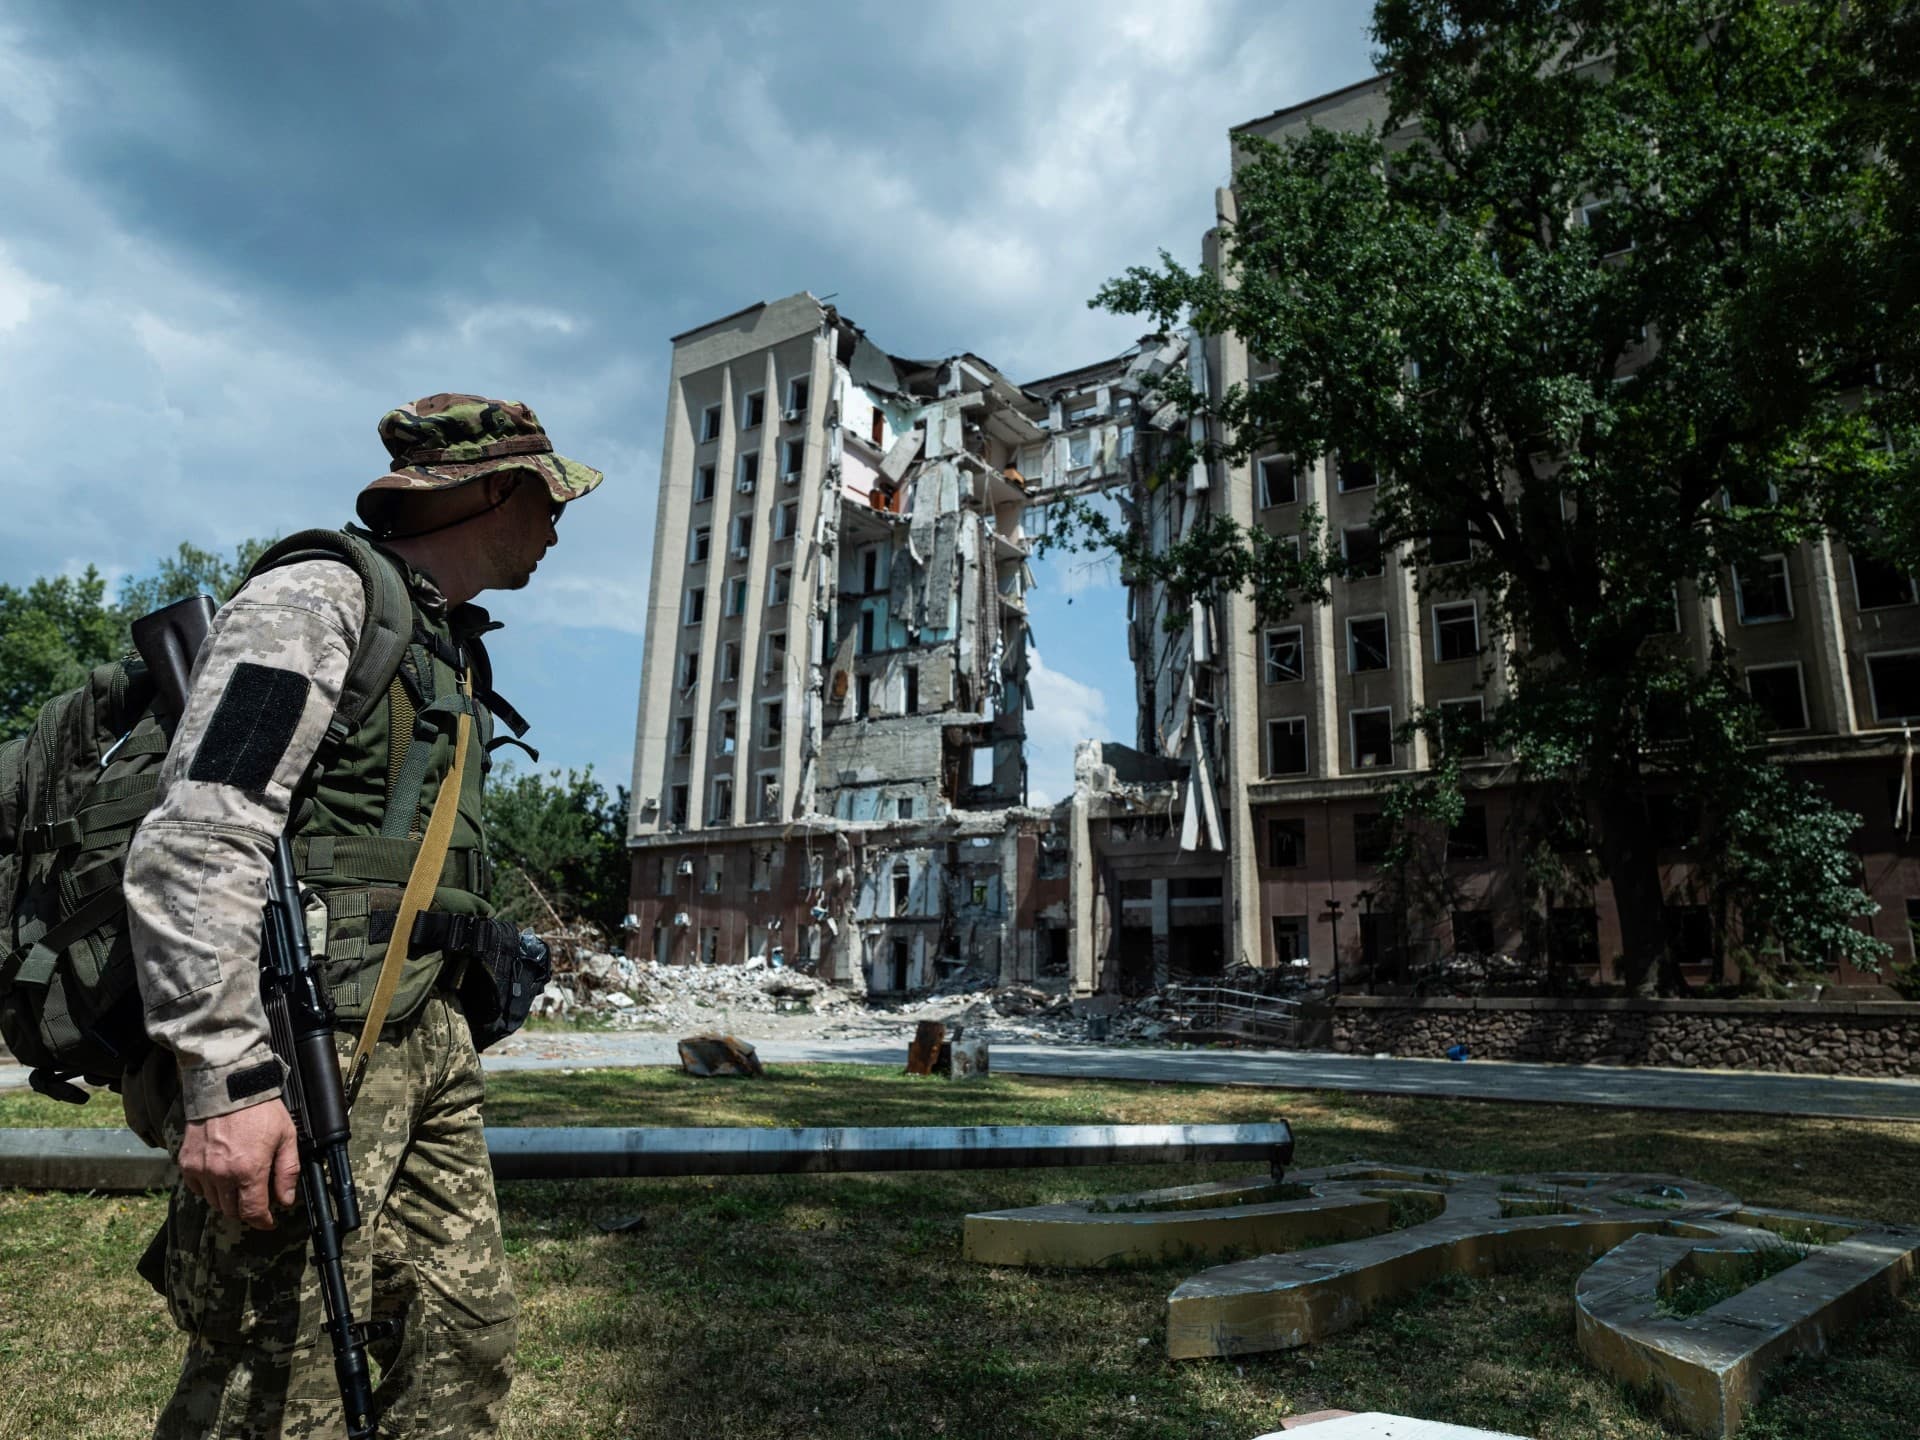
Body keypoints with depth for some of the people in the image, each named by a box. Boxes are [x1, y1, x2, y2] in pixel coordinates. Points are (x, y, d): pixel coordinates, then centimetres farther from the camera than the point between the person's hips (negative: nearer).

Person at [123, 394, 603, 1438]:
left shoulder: (453, 646, 19)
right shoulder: (314, 598, -10)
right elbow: (194, 844, -19)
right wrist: (225, 1079, -24)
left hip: (425, 1042, 9)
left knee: (467, 1338, 12)